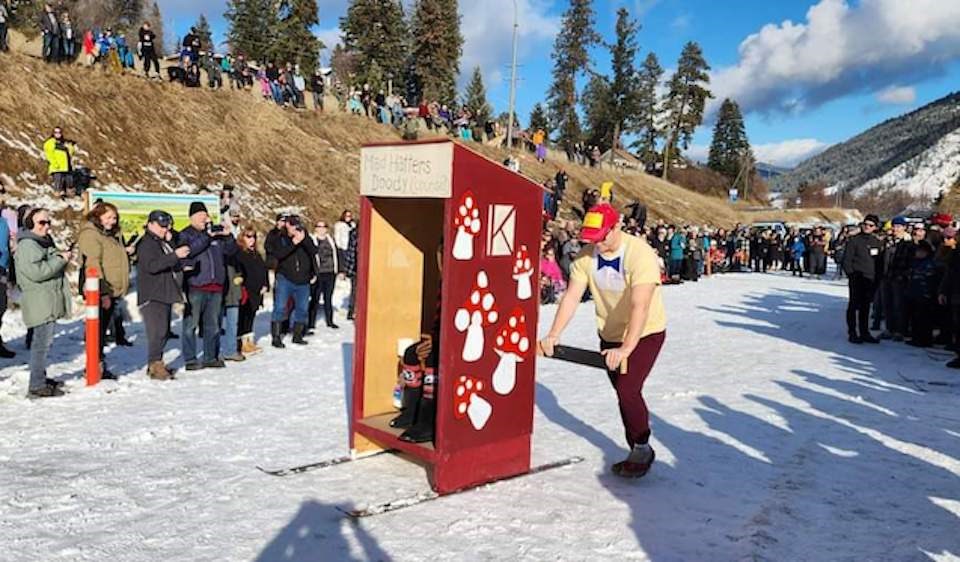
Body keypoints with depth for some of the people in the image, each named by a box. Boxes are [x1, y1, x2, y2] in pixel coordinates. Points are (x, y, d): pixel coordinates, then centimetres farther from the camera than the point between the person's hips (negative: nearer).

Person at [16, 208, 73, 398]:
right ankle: (37, 387, -6)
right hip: (40, 302, -10)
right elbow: (36, 271, -24)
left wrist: (62, 257, 10)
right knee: (42, 342, -9)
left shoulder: (45, 241, 17)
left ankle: (40, 378, 30)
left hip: (50, 300, 10)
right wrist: (60, 259, -18)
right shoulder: (26, 245, -13)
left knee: (43, 341, 18)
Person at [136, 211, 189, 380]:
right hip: (152, 296, -9)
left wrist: (170, 242, 4)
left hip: (164, 294, 9)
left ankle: (156, 363, 20)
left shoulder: (163, 243, 21)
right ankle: (155, 366, -12)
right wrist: (175, 255, -30)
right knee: (158, 331, -14)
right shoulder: (146, 244, -8)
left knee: (163, 332, 12)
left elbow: (173, 265, 17)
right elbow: (152, 266, -23)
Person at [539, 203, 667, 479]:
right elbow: (572, 296, -13)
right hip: (610, 335, 6)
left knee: (628, 390, -15)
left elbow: (640, 306, -35)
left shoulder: (641, 255, -28)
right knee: (624, 393, 12)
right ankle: (638, 451, 29)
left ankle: (643, 449, 9)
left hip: (645, 333, -6)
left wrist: (626, 348, -43)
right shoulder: (586, 255, -10)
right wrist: (553, 335, -22)